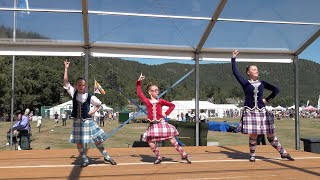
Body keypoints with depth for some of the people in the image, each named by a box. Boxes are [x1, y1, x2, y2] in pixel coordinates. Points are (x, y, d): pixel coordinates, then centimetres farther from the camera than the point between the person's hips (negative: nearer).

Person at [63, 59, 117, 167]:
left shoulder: (90, 97, -6)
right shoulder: (74, 93, -1)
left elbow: (99, 104, 11)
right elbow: (65, 82, -6)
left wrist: (93, 111, -3)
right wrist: (66, 68, -10)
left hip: (87, 121, -2)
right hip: (77, 122, 2)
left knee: (97, 140, 4)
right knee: (79, 143, 6)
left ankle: (106, 157, 19)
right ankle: (85, 160, 23)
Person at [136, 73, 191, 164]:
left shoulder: (160, 101, 4)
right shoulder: (147, 101, 4)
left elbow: (172, 105, 12)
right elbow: (139, 93, 8)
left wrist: (166, 114, 2)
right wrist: (139, 82, 2)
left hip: (162, 123, -1)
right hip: (153, 125, 1)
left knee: (172, 140, -1)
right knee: (151, 142, -2)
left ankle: (183, 154, 6)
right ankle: (159, 157, 17)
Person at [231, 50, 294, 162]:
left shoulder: (262, 83, 9)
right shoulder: (245, 83, 1)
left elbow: (276, 90, 16)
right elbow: (235, 72, -7)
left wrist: (267, 99, 7)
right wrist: (233, 58, -8)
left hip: (262, 112, 2)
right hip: (250, 112, -2)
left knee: (270, 135, 6)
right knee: (253, 136, -3)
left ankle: (283, 153, 16)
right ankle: (252, 155, 14)